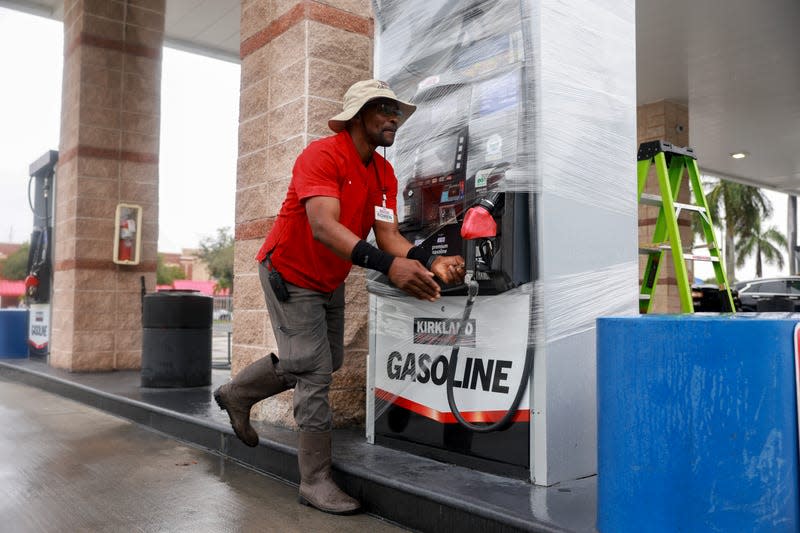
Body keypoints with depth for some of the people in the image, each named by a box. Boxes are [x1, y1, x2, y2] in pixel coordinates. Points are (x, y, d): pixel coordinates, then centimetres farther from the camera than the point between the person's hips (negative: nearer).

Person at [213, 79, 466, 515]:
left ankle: (236, 395, 41)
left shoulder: (385, 175, -3)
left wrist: (429, 263, -33)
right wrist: (388, 265, -54)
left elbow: (388, 235, -12)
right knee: (315, 371, -9)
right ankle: (315, 481, 7)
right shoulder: (321, 156, -26)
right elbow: (324, 227, -41)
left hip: (330, 280, 9)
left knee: (327, 362, 20)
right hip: (290, 275, -8)